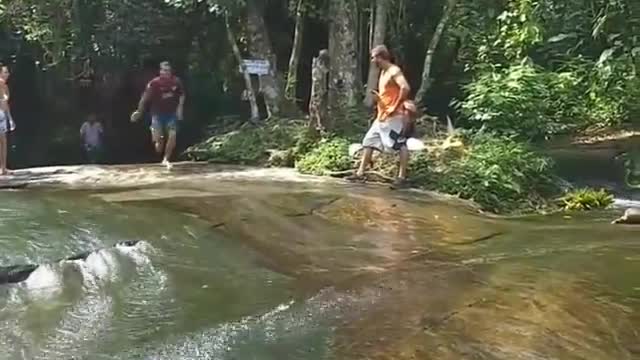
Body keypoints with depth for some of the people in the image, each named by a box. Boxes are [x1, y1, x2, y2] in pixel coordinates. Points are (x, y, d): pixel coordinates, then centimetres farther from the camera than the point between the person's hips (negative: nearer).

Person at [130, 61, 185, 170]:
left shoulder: (176, 81, -6)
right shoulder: (154, 83, -14)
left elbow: (181, 95, 10)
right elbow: (145, 98, -8)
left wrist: (180, 107, -1)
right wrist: (139, 111, -7)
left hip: (171, 113, 2)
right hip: (158, 113, -2)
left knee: (172, 135, -11)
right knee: (157, 138, -10)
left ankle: (166, 159, 4)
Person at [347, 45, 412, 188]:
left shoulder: (394, 71, -13)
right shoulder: (383, 72, 17)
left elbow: (405, 88, -27)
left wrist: (396, 107, -22)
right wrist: (378, 98, 9)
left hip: (394, 116, -10)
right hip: (381, 116, 10)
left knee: (400, 144, -6)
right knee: (369, 141, 9)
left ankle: (402, 176, -2)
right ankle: (360, 173, 13)